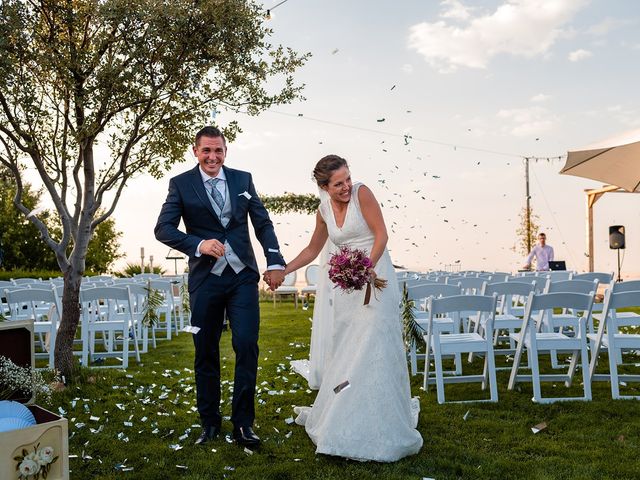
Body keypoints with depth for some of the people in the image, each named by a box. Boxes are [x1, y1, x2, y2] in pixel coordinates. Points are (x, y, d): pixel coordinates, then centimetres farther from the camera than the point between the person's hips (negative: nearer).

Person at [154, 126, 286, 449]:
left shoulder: (243, 179, 7)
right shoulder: (181, 184, 1)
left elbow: (263, 222, 10)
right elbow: (163, 229, -5)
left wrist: (275, 262, 0)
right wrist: (198, 245, -21)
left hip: (243, 276, 1)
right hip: (205, 279, -1)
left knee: (247, 347, -5)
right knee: (206, 353, 8)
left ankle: (243, 423, 8)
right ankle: (209, 422, 24)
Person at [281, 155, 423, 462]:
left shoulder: (362, 193, -8)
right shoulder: (323, 211, 8)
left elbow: (381, 234, -12)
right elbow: (312, 249, 21)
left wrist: (368, 266, -27)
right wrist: (283, 271, 17)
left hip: (374, 278, -5)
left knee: (373, 348, -8)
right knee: (343, 350, 10)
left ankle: (378, 427, 2)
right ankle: (340, 417, 25)